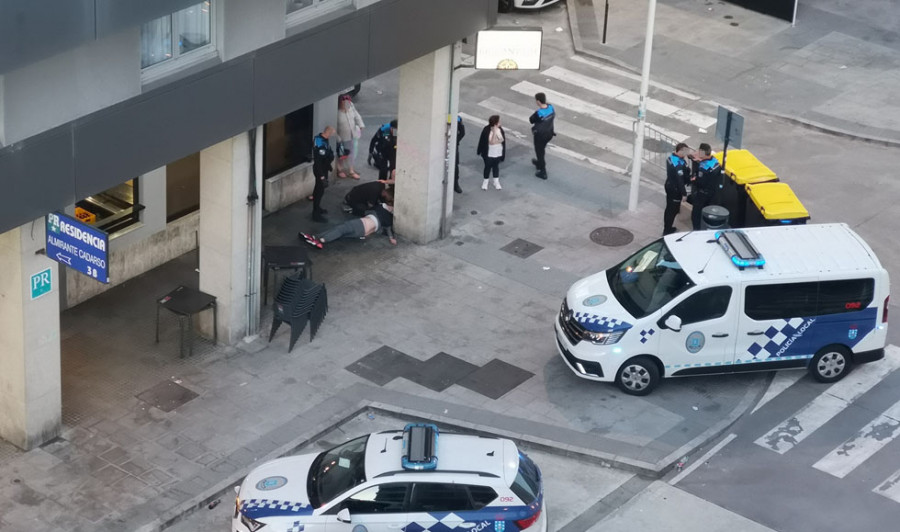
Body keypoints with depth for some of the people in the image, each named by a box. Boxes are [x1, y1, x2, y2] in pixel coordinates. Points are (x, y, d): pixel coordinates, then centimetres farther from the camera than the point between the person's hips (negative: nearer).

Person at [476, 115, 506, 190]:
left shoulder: (500, 129, -8)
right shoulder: (487, 130, -23)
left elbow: (503, 140, 3)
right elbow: (492, 142, -25)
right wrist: (494, 132, -32)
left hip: (498, 153, 4)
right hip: (489, 154, -4)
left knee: (496, 166, 19)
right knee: (488, 166, 12)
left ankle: (496, 182, 34)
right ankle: (485, 182, 31)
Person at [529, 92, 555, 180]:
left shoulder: (538, 113, -34)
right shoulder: (551, 107, -14)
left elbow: (531, 120, -16)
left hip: (540, 135, -7)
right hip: (549, 133, 7)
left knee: (539, 151, 12)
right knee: (542, 149, 31)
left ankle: (543, 172, 21)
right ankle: (539, 163, 55)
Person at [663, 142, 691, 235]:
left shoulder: (671, 157, -2)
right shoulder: (679, 164, -30)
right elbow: (680, 180, -26)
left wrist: (684, 163, -5)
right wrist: (683, 193, -18)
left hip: (669, 185, 9)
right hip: (675, 189, -9)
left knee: (669, 208, 23)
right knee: (673, 210, 4)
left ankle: (667, 228, 38)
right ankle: (667, 232, 12)